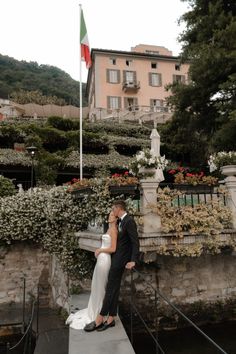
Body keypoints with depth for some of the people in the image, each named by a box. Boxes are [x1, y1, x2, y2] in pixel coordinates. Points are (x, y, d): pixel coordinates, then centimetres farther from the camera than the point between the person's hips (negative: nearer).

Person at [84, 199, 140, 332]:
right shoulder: (122, 221, 11)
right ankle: (110, 319, 21)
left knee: (111, 288, -2)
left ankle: (99, 319, 7)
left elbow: (135, 242, -19)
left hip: (121, 259, -9)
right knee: (114, 289, 12)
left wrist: (133, 261, -24)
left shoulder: (129, 221, -17)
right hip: (117, 257, 9)